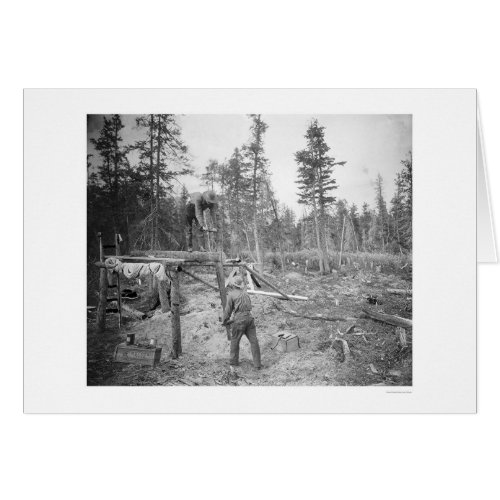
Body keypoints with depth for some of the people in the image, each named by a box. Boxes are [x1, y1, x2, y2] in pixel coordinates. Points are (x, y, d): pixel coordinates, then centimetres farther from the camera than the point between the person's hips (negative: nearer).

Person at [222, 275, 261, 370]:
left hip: (239, 319, -4)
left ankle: (233, 363, 22)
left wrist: (224, 321, 13)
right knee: (253, 341, 5)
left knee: (235, 341, 12)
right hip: (249, 317, 5)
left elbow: (228, 310, 1)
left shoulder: (231, 294, -1)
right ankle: (257, 364, 6)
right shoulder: (245, 292, 16)